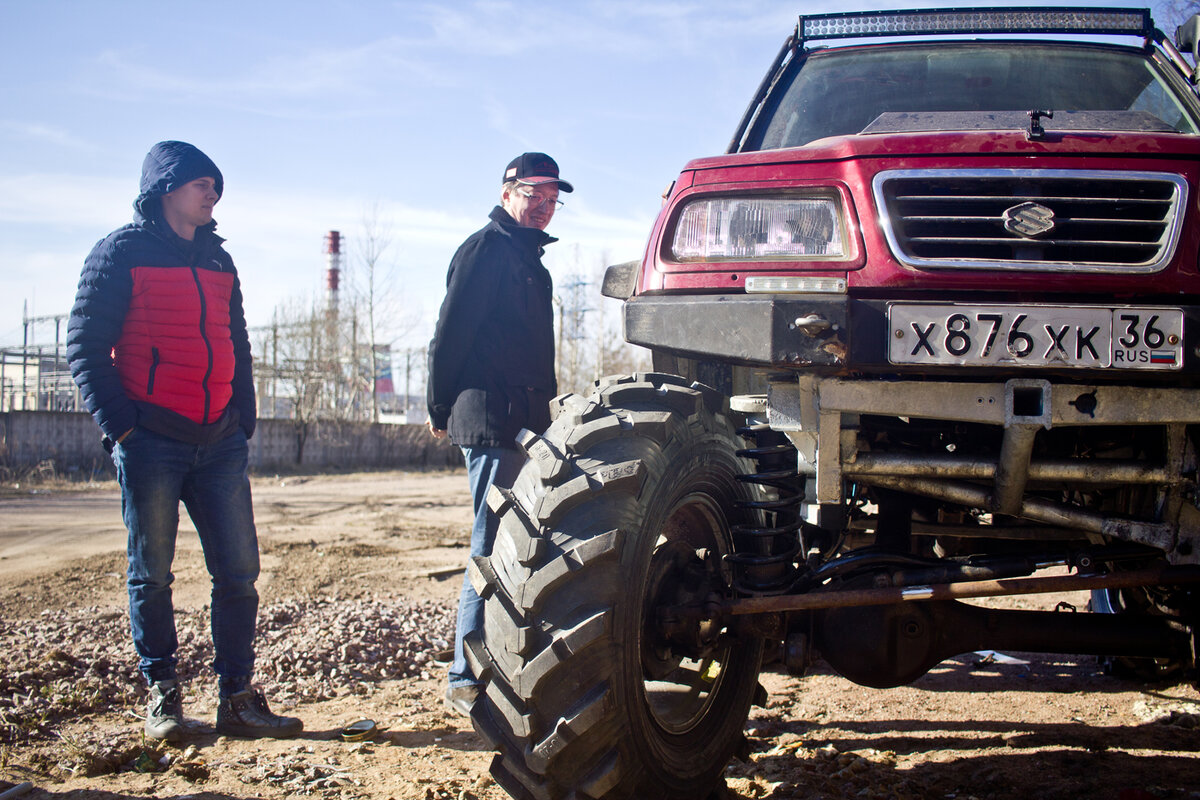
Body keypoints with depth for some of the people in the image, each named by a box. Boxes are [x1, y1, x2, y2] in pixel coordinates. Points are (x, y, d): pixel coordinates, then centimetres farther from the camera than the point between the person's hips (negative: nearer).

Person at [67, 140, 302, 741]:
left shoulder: (217, 260, 17)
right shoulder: (122, 252, -1)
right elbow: (85, 346, -4)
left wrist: (243, 421, 14)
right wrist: (119, 425, -11)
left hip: (219, 443, 5)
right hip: (151, 440, -5)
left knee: (238, 571, 0)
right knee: (151, 575, 3)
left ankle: (236, 697, 6)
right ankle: (161, 694, 15)